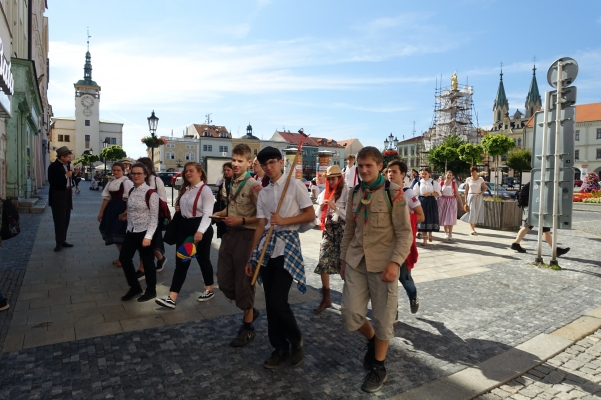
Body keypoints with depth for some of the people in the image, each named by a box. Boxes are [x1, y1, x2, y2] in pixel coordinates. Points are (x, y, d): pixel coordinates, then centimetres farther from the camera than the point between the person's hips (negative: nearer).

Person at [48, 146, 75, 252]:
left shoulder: (67, 165, 10)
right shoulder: (53, 166, -12)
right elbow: (52, 181, -21)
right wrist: (65, 176, -21)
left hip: (67, 194, 7)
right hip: (58, 195, -7)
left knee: (66, 219, 12)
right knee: (59, 219, -3)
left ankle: (63, 240, 21)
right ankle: (59, 243, 4)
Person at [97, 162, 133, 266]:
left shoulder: (127, 182, -10)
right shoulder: (110, 183, 13)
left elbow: (129, 199, -16)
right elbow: (106, 198, 15)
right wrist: (101, 212, 14)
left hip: (122, 209, -8)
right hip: (112, 209, 8)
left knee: (120, 233, -5)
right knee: (114, 233, 12)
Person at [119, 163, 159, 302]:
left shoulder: (151, 193, -15)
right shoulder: (131, 191, 7)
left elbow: (154, 217, -16)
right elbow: (131, 211, 15)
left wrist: (148, 236, -20)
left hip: (144, 232, -7)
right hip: (131, 232, 7)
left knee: (147, 262, 5)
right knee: (124, 258, 9)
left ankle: (151, 291, 23)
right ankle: (135, 287, 26)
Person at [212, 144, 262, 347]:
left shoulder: (254, 186, -15)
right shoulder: (231, 182, 10)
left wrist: (242, 221, -23)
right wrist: (222, 213, 5)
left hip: (246, 236, -8)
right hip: (229, 233, 8)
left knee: (243, 282, 3)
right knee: (224, 281, 13)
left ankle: (248, 327, 23)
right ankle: (250, 310, 36)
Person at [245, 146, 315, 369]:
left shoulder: (295, 185, -2)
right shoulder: (263, 193, 12)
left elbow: (311, 215, -5)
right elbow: (261, 226, 10)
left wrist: (284, 220, -14)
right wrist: (252, 256, 7)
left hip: (288, 245, -5)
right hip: (267, 247, 6)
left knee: (278, 301, -9)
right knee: (270, 302, 8)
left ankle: (297, 342, 17)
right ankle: (279, 347, 25)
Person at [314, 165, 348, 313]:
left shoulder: (346, 192, -5)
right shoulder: (324, 193, 12)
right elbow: (319, 216, 15)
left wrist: (335, 208, -19)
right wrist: (321, 207, -4)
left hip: (342, 230, -5)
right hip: (328, 230, 5)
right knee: (323, 263, 0)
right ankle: (326, 298, 13)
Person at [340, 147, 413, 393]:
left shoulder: (393, 193, -8)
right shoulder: (354, 193, 6)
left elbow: (405, 233, -9)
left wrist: (395, 263, -21)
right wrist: (343, 259, 13)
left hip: (382, 263, -4)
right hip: (356, 262, 4)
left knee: (382, 317, 7)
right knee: (351, 315, 3)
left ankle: (379, 367, 30)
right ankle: (371, 339, 36)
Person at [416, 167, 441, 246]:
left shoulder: (433, 182, 1)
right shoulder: (419, 183, 4)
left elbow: (438, 194, -2)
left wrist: (430, 193, -17)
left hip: (431, 202, -1)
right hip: (421, 201, 1)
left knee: (430, 218, 4)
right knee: (422, 219, -1)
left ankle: (430, 233, 33)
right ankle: (424, 238, 8)